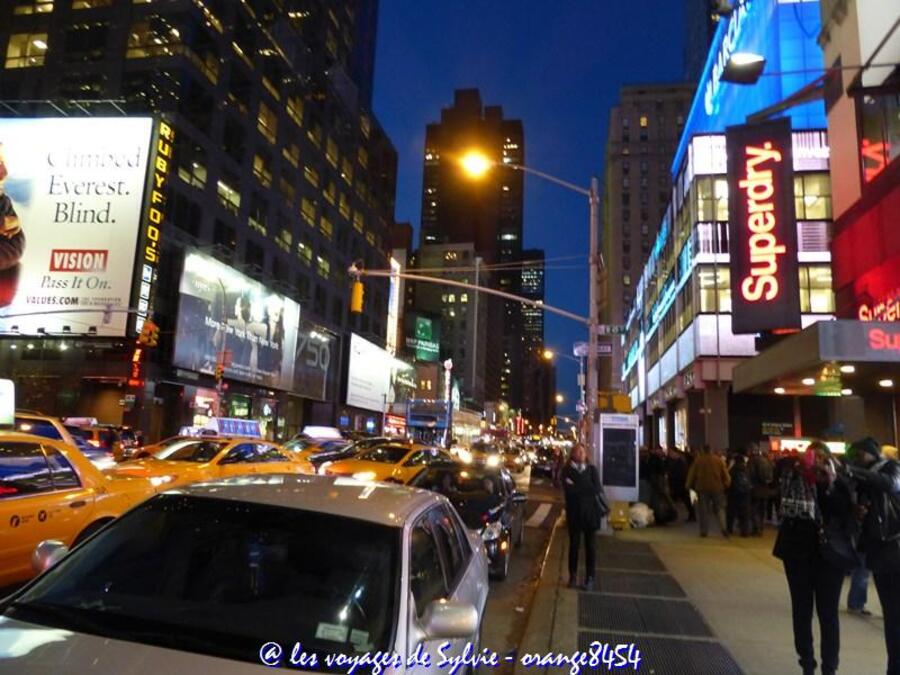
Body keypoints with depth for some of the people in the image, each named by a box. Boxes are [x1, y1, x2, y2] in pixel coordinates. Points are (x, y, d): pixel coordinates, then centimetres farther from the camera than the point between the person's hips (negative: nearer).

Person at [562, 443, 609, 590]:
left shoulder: (592, 469, 4)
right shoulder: (567, 470, 2)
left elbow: (597, 489, -8)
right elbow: (568, 489, -12)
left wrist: (576, 487, -11)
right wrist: (586, 488, -14)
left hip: (591, 512, 0)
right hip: (574, 512, 0)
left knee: (591, 546, 3)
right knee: (574, 544, 7)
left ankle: (590, 579, 10)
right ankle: (573, 576, 19)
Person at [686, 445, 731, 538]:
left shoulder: (698, 460, -1)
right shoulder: (719, 460, 1)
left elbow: (692, 474, 3)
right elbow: (725, 474, 2)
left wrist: (690, 486, 15)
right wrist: (727, 485, 15)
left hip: (702, 488, -1)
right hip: (717, 488, 1)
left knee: (703, 510, 6)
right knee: (720, 509, 12)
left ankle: (704, 531, 5)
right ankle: (723, 528, -2)